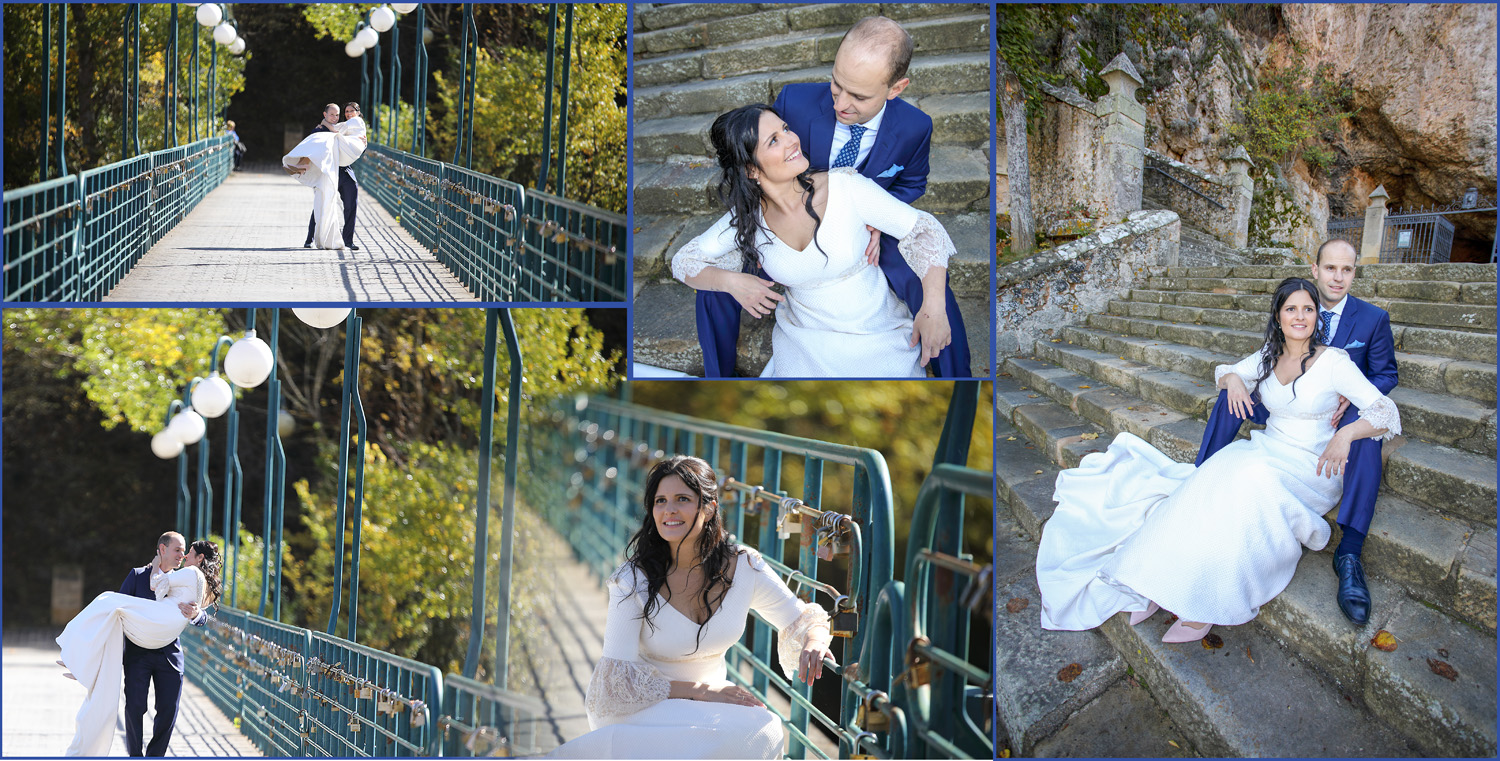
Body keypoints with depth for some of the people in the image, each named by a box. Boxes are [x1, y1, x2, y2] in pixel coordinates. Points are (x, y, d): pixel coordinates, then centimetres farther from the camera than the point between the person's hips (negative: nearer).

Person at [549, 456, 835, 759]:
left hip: (712, 701, 3)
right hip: (646, 708, -3)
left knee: (764, 731, -31)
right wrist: (700, 690, -25)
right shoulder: (633, 581, -16)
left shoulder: (744, 567, -7)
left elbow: (801, 620, 6)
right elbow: (617, 679, -18)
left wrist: (814, 641, -19)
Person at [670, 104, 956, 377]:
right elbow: (685, 260, 3)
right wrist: (731, 281, -18)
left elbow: (922, 229, -11)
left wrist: (934, 305, -25)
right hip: (806, 343, 2)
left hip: (878, 339, -2)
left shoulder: (844, 186, -16)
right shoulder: (748, 217, -8)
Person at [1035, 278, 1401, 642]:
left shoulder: (1334, 362, -7)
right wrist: (1233, 379, 2)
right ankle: (1162, 585, -33)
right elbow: (1223, 372, 26)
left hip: (1310, 471, -5)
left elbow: (1386, 413, -9)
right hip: (1264, 450, 5)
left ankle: (1206, 605, -34)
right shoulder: (1269, 357, 9)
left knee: (1246, 485, -36)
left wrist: (1346, 433, -26)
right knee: (1214, 476, -28)